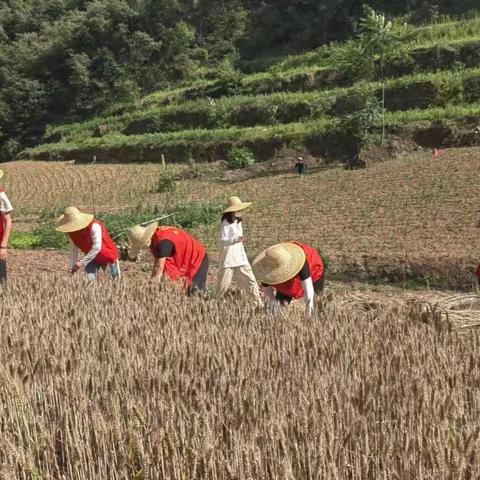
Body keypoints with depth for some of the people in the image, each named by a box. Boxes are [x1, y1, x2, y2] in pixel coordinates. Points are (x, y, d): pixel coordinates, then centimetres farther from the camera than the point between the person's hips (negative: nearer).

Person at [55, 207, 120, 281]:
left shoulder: (94, 226, -34)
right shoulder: (72, 231, -13)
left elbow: (97, 248, -37)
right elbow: (73, 249, -6)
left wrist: (82, 262, -38)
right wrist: (72, 267, -10)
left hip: (108, 256, -4)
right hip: (91, 258, 4)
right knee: (90, 280, -13)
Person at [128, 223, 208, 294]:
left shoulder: (163, 242, -32)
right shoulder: (155, 237, -4)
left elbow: (159, 267, -28)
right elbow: (156, 263, 2)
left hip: (197, 260, -10)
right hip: (184, 261, 10)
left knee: (195, 293, -11)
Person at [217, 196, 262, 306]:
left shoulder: (238, 221, 13)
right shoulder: (226, 223, -11)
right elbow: (221, 240, -19)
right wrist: (235, 240, -32)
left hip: (240, 257, 7)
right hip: (228, 258, -7)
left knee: (250, 280, 4)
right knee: (223, 285, -4)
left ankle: (259, 304, 9)